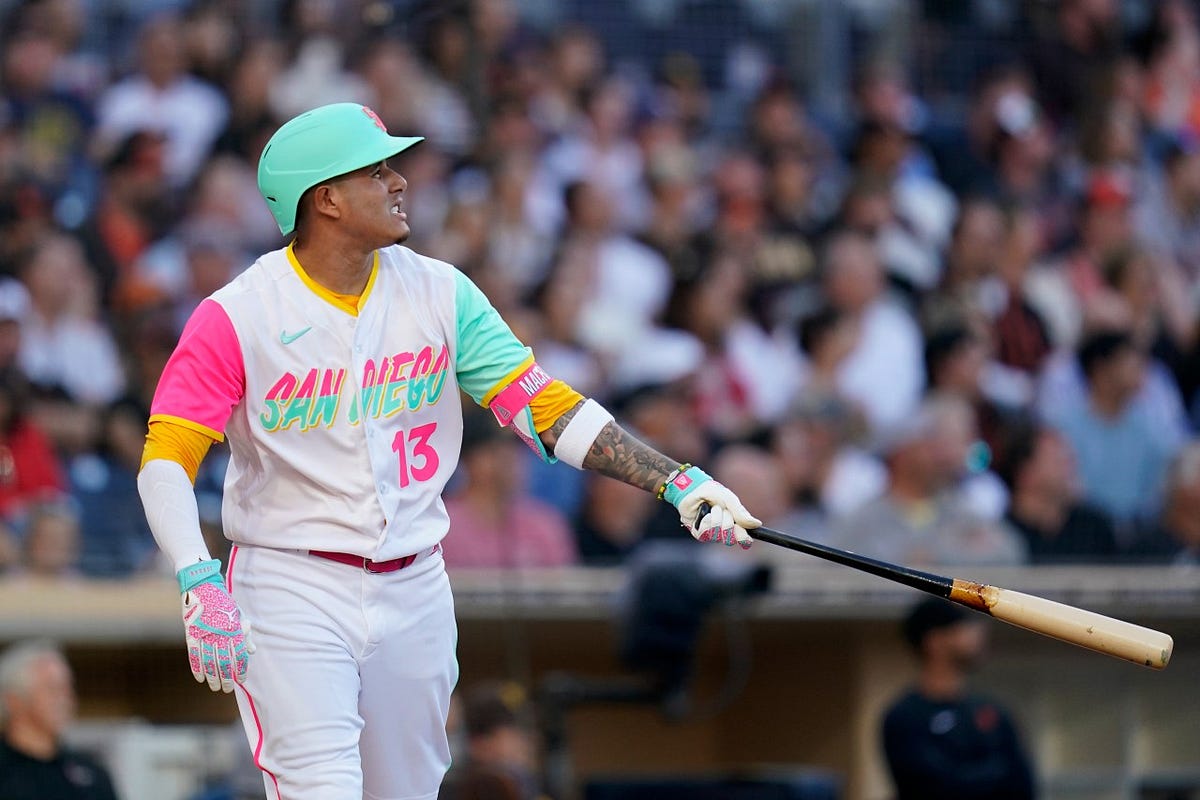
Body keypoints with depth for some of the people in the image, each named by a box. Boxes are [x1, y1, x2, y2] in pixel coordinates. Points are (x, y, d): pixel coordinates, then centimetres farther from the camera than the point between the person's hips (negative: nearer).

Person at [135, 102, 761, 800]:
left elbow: (545, 405, -1)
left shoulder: (440, 293, 2)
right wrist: (200, 585, -30)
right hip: (292, 591, -5)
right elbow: (166, 459, -14)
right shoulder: (237, 317, -10)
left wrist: (677, 482, -12)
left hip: (416, 592, 5)